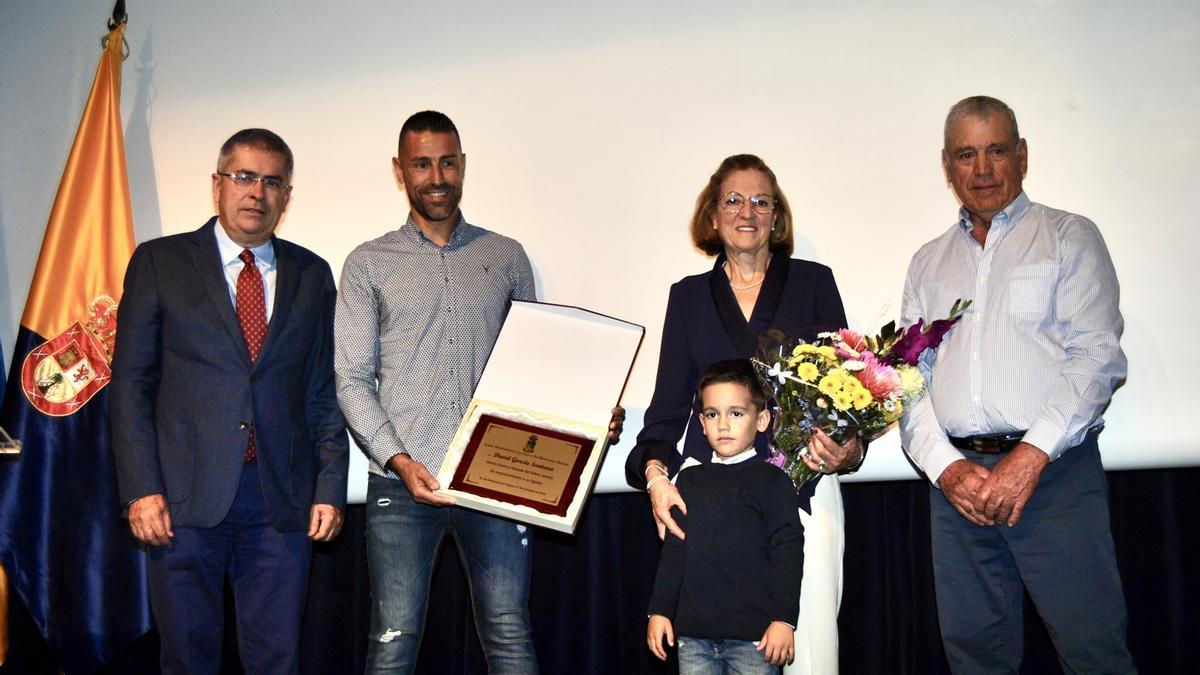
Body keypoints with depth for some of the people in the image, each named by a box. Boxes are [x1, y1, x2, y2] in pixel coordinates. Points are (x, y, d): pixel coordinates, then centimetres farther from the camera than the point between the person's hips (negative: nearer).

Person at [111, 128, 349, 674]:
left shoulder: (312, 274, 10)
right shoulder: (160, 262, 4)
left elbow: (325, 389, 10)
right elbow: (131, 380, 1)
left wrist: (330, 486, 2)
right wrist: (141, 488, -8)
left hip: (282, 497, 2)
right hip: (184, 496, -1)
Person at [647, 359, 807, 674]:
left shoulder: (771, 481, -1)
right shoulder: (689, 479, 12)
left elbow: (787, 552, -5)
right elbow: (674, 549, 15)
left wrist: (784, 619, -10)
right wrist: (660, 610, 11)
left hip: (754, 636, -4)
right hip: (693, 633, 4)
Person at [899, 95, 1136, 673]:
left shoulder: (1069, 236, 7)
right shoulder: (928, 263, 18)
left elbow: (1098, 356, -5)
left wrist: (1030, 456, -15)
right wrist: (947, 466, -4)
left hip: (1055, 472, -3)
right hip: (957, 478, 4)